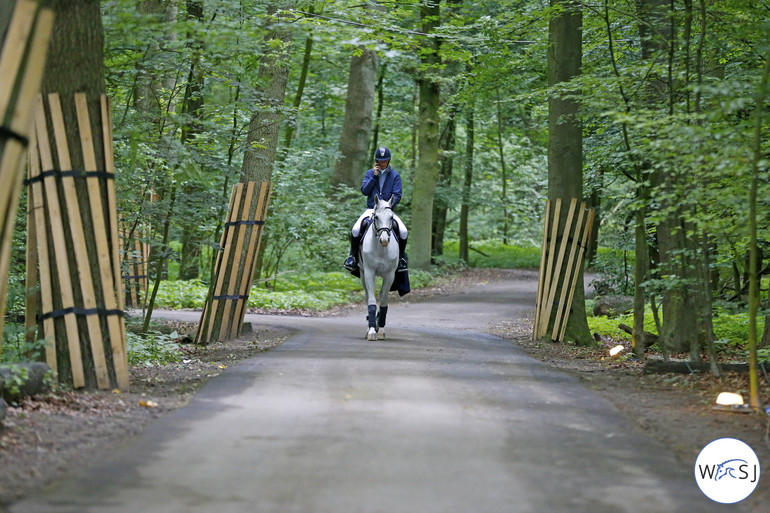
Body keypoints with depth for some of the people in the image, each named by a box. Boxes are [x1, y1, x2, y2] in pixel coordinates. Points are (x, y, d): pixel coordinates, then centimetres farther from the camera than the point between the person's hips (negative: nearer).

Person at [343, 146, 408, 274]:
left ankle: (401, 257, 1)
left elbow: (397, 195, -1)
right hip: (371, 209, 0)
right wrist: (374, 176, -9)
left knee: (403, 231, -23)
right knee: (355, 230, -25)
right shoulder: (370, 173, 9)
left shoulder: (395, 175, 5)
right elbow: (364, 191, -2)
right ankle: (353, 256, -4)